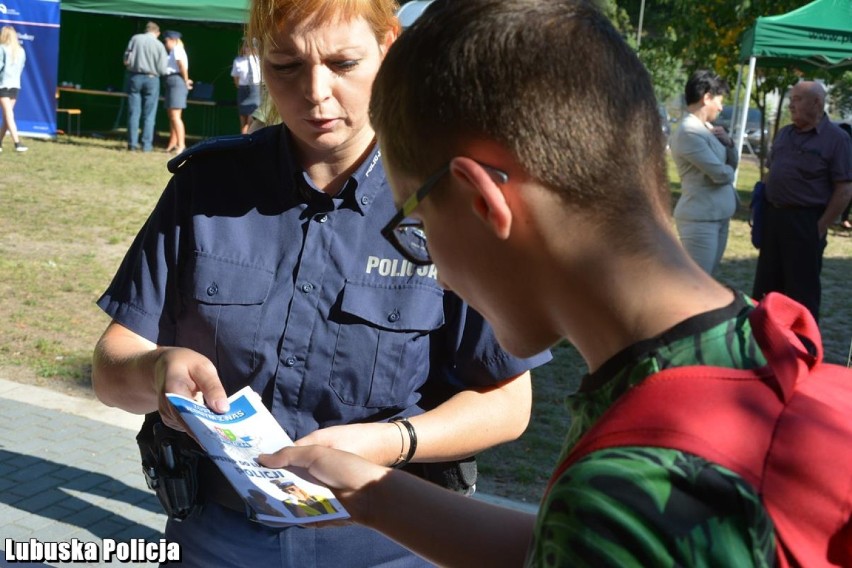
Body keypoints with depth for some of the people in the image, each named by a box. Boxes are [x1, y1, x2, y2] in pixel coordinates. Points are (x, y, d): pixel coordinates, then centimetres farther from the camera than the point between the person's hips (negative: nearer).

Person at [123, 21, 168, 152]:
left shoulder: (135, 38, 0)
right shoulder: (159, 45, -4)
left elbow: (126, 60, -1)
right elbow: (162, 70, -5)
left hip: (135, 77, 2)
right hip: (151, 79, -2)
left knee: (133, 113, 6)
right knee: (149, 115, 4)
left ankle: (132, 143, 5)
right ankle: (146, 145, 1)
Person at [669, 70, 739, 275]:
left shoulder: (707, 127, 12)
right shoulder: (689, 132, -18)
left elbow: (732, 163, 17)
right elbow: (720, 173, -20)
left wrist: (728, 142, -3)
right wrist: (729, 171, 3)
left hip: (719, 216, 10)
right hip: (701, 218, -9)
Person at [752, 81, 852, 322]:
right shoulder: (784, 134, 12)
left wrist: (821, 227, -14)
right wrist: (764, 209, 10)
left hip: (805, 221, -7)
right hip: (773, 217, 7)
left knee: (802, 290, 1)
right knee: (766, 285, 13)